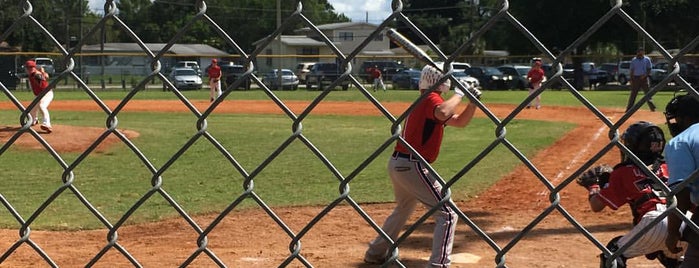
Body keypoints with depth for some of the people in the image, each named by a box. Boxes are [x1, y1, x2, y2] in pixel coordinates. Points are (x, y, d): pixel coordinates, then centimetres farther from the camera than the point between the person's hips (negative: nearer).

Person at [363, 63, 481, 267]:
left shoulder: (423, 102, 19)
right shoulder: (431, 99, -10)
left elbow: (460, 121, 23)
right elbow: (443, 114, -36)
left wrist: (473, 102, 9)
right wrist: (459, 94, -20)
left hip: (397, 163, 10)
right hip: (412, 166, -10)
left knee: (404, 208, 32)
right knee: (448, 214, -7)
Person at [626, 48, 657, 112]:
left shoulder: (647, 59, 2)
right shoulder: (634, 60, 8)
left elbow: (649, 69, 1)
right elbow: (631, 70, 9)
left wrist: (645, 75, -14)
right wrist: (631, 79, 1)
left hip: (644, 78, -2)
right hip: (635, 78, 2)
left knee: (647, 92, -4)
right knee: (633, 93, 3)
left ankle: (652, 107, -4)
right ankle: (629, 108, 6)